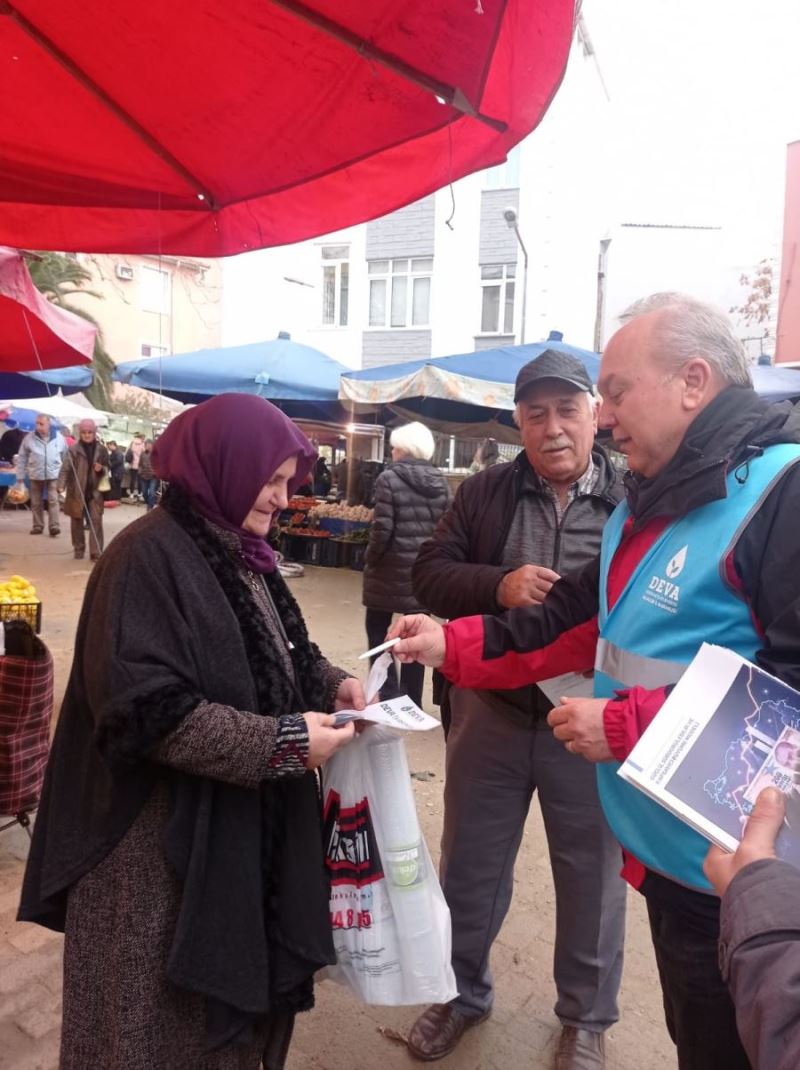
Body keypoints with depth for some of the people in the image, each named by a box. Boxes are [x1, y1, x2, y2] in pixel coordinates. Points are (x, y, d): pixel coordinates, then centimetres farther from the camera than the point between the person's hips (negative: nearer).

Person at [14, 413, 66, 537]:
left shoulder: (58, 437, -3)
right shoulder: (29, 437, -4)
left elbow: (66, 457, 6)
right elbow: (21, 458, 2)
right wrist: (20, 478, 1)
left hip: (53, 475, -1)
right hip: (35, 476, 1)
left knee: (53, 500, -9)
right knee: (36, 503, 9)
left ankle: (54, 526, -8)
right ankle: (38, 526, 19)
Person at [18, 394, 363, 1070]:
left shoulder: (239, 553, 6)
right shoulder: (149, 555, -22)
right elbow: (148, 711, -27)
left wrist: (330, 684, -3)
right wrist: (283, 742, -25)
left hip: (246, 822, 8)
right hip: (165, 836, -8)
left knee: (235, 983, 23)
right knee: (169, 1013, 13)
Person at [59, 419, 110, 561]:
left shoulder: (101, 449, 4)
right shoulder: (73, 449, -4)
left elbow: (107, 469, 12)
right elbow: (66, 469, -8)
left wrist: (101, 469, -12)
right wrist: (61, 486, -21)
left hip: (95, 491, 1)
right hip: (76, 491, -1)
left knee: (96, 521, -3)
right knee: (77, 522, 9)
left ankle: (96, 552, 0)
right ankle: (79, 550, 23)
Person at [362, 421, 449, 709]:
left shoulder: (389, 478, -10)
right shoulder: (440, 481, 5)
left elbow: (382, 527, -15)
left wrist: (371, 559, 0)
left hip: (392, 567, -5)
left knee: (377, 627, 12)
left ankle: (389, 695, 8)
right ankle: (412, 701, 20)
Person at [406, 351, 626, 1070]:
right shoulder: (483, 493, 1)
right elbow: (430, 573, -2)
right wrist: (499, 585, -20)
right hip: (490, 712, 2)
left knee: (591, 875, 18)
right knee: (469, 865, 19)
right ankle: (464, 991, 46)